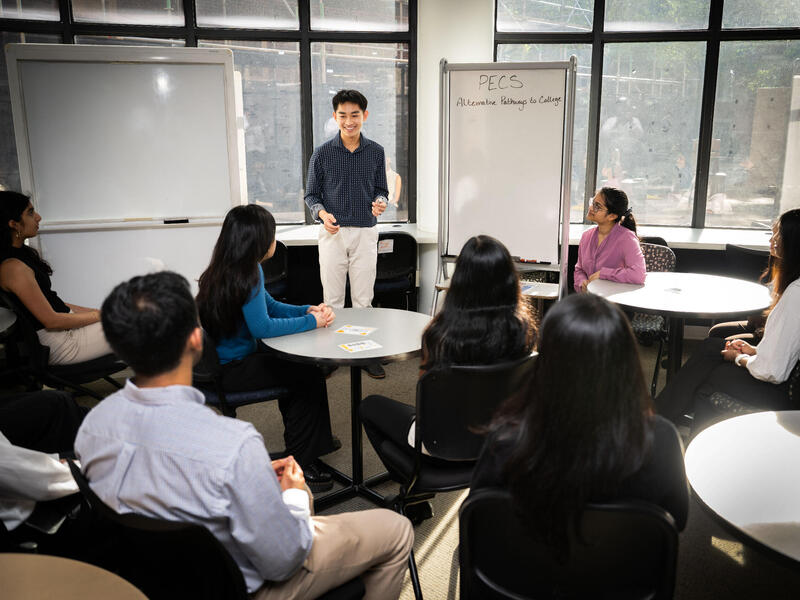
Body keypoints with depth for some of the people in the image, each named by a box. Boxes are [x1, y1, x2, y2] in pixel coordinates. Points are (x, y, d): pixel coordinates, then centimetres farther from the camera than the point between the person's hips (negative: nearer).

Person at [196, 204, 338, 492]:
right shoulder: (245, 275, -24)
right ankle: (301, 463, 6)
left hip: (224, 359, 10)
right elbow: (262, 327, -25)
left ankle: (303, 441, 35)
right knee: (308, 376, -4)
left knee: (296, 365, 23)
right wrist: (311, 322, -15)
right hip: (230, 369, -10)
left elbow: (270, 305, 15)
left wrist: (308, 310, 1)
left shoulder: (228, 270, 7)